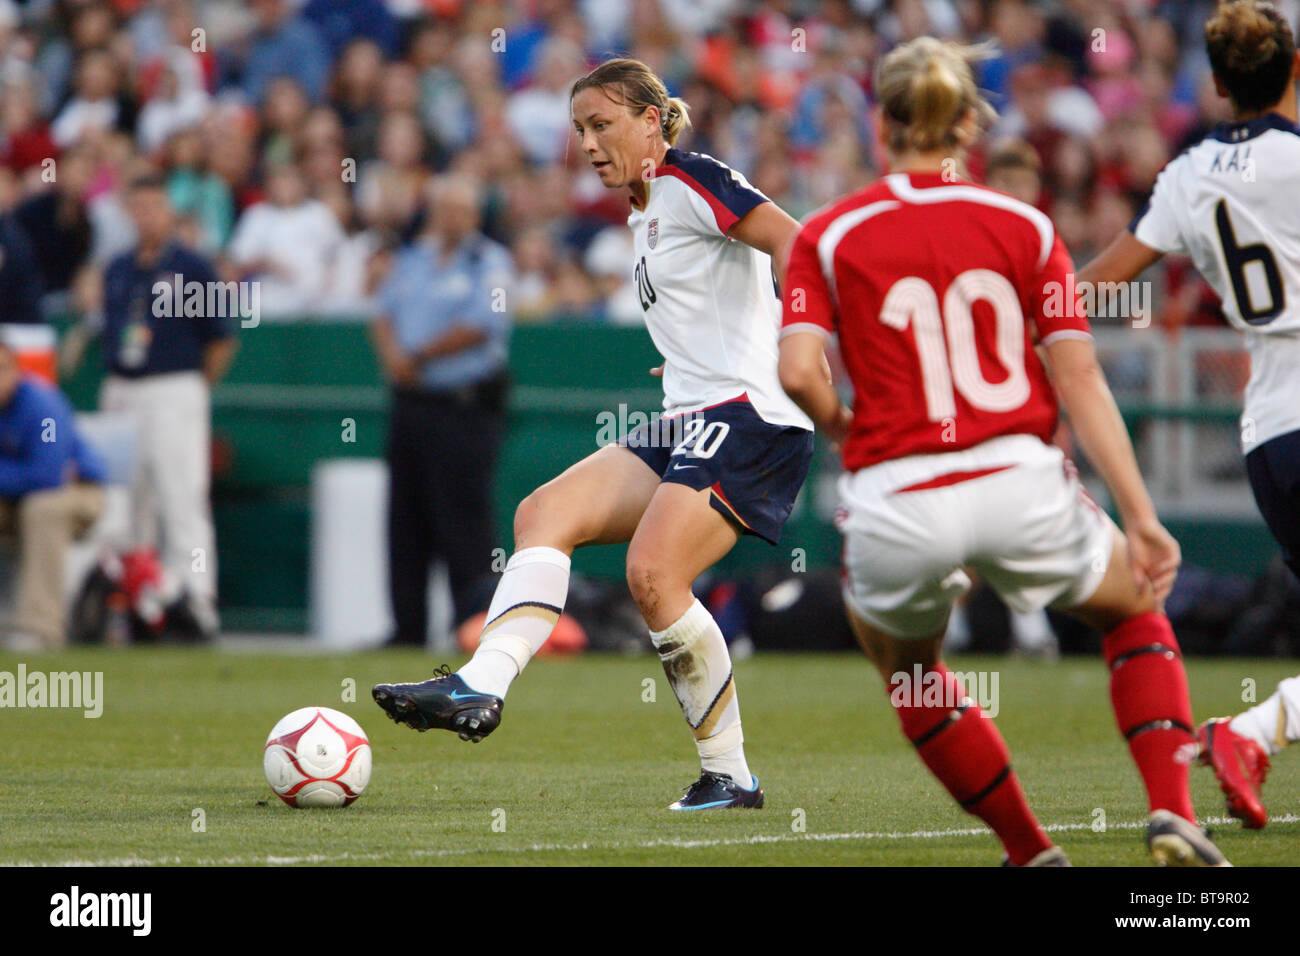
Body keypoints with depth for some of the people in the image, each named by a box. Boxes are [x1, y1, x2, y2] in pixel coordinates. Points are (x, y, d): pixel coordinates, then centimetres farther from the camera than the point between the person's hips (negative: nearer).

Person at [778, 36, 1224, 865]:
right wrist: (1142, 518, -1)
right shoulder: (1025, 227, 6)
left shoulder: (828, 236, 3)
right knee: (1135, 610, 28)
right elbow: (1080, 378, 0)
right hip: (1022, 487, 1)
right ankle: (1173, 813, 8)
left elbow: (799, 371, -10)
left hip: (897, 504, -1)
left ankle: (1032, 852, 24)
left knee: (905, 669, 30)